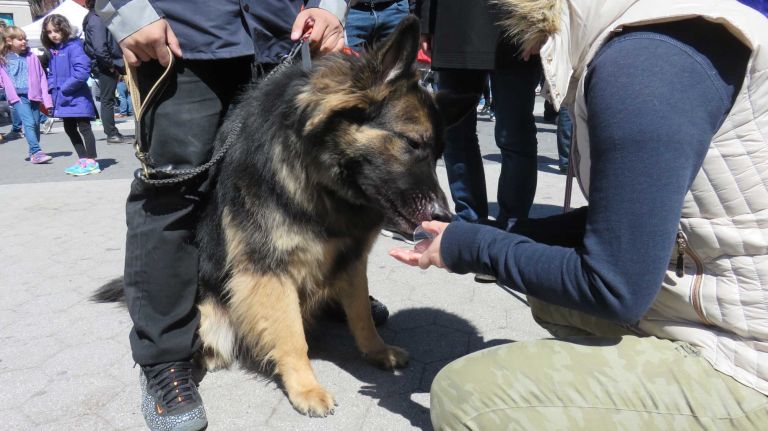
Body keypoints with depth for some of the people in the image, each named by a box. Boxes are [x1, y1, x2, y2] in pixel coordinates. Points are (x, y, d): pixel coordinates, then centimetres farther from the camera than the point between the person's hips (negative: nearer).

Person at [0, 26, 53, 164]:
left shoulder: (31, 57, 8)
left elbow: (42, 78, 7)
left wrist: (46, 99, 1)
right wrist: (13, 96, -8)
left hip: (33, 96, 3)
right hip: (18, 97, -3)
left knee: (36, 124, 8)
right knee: (29, 123, -17)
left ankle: (34, 153, 23)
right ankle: (36, 152, -22)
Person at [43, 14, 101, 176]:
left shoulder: (73, 46, -12)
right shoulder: (52, 51, 12)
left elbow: (82, 71, -23)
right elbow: (51, 74, 21)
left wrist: (64, 88, -17)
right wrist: (53, 88, 1)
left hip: (77, 98, -9)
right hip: (63, 100, 9)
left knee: (84, 128, -3)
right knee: (69, 129, 14)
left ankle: (92, 162, 3)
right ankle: (83, 159, 24)